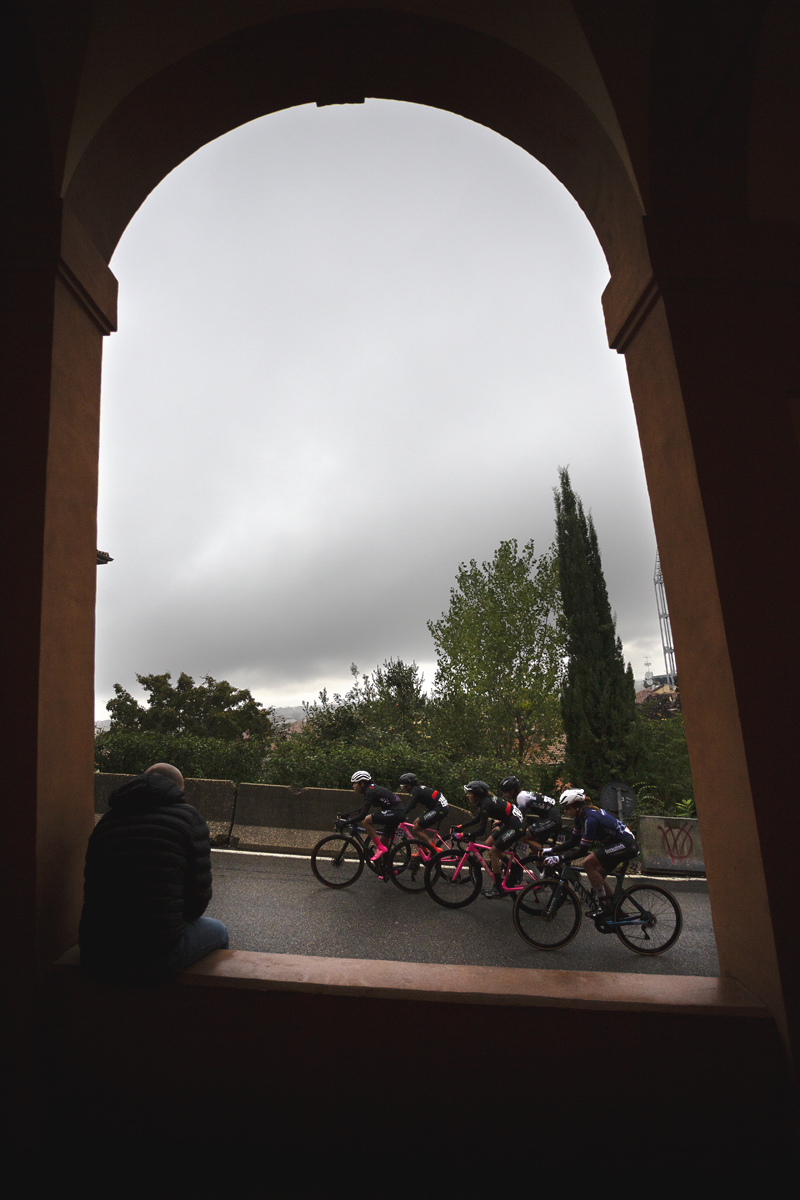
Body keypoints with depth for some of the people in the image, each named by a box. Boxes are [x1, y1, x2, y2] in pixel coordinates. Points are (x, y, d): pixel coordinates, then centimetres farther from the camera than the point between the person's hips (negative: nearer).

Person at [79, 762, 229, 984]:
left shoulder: (106, 820, 16)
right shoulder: (188, 817, 0)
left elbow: (92, 890, 19)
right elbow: (199, 893, -2)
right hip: (154, 958, -6)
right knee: (217, 932, 25)